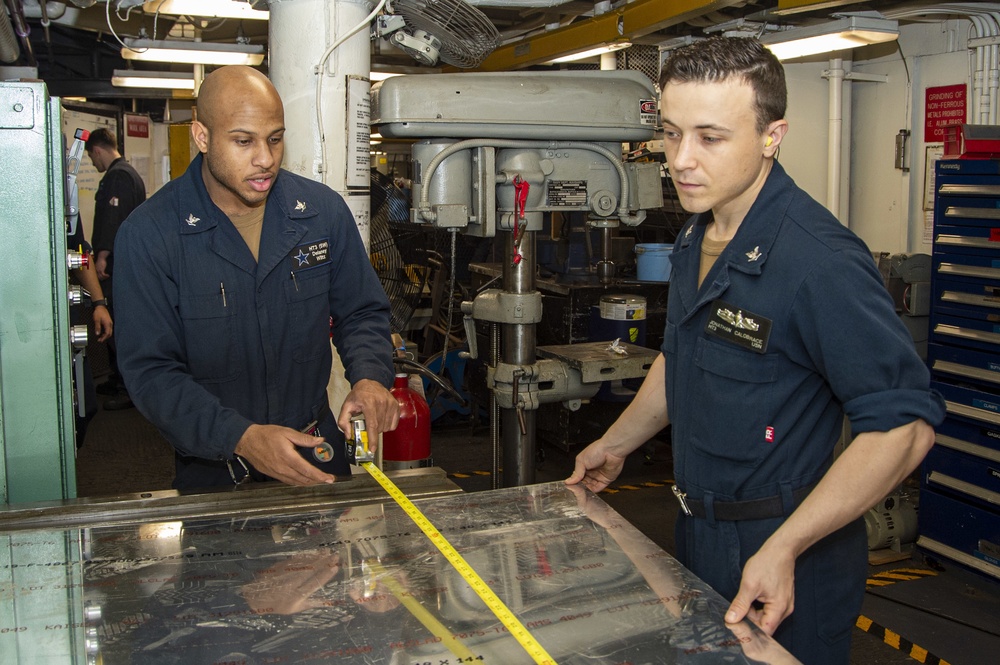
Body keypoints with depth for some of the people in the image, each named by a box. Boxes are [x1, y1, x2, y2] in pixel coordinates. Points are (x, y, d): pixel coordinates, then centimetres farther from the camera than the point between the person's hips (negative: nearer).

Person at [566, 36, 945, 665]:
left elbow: (904, 422, -25)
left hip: (786, 564, -8)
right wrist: (615, 444, 22)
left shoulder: (820, 259, -26)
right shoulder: (697, 237, 4)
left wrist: (783, 549, -29)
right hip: (698, 536, 8)